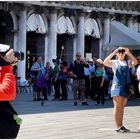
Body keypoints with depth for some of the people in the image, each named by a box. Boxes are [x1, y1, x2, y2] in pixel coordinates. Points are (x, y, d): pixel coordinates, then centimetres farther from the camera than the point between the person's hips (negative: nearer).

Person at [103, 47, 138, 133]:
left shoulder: (127, 62, 11)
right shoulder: (114, 62, 3)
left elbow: (135, 62, -9)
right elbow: (105, 62, -17)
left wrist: (129, 53, -18)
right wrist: (113, 53, -18)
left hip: (126, 87, 4)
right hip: (117, 86, -4)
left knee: (122, 107, 9)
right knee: (117, 107, -4)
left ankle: (120, 126, 14)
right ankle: (117, 127, -3)